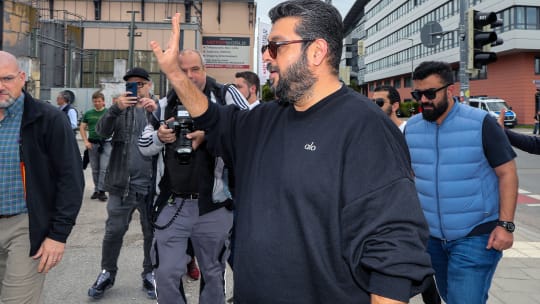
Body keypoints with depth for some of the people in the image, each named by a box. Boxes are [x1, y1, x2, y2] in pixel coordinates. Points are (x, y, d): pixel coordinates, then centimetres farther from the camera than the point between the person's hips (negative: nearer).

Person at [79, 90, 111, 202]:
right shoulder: (88, 113, 9)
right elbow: (82, 127, 12)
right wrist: (86, 141, 2)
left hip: (106, 143, -3)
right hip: (92, 143, 3)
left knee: (104, 168, -8)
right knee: (95, 169, 10)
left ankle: (102, 191, -3)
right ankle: (96, 190, 20)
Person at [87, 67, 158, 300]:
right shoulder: (121, 107, 8)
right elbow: (101, 131, -7)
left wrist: (155, 111, -25)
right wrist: (116, 109, -24)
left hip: (152, 184, -1)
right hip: (122, 183, 1)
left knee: (152, 232, 9)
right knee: (114, 230, 7)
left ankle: (150, 274, 25)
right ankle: (107, 273, 24)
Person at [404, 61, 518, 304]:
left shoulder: (480, 123, -12)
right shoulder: (412, 128, 2)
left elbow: (507, 173, -8)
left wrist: (505, 225, -15)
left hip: (476, 236, -5)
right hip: (432, 236, 5)